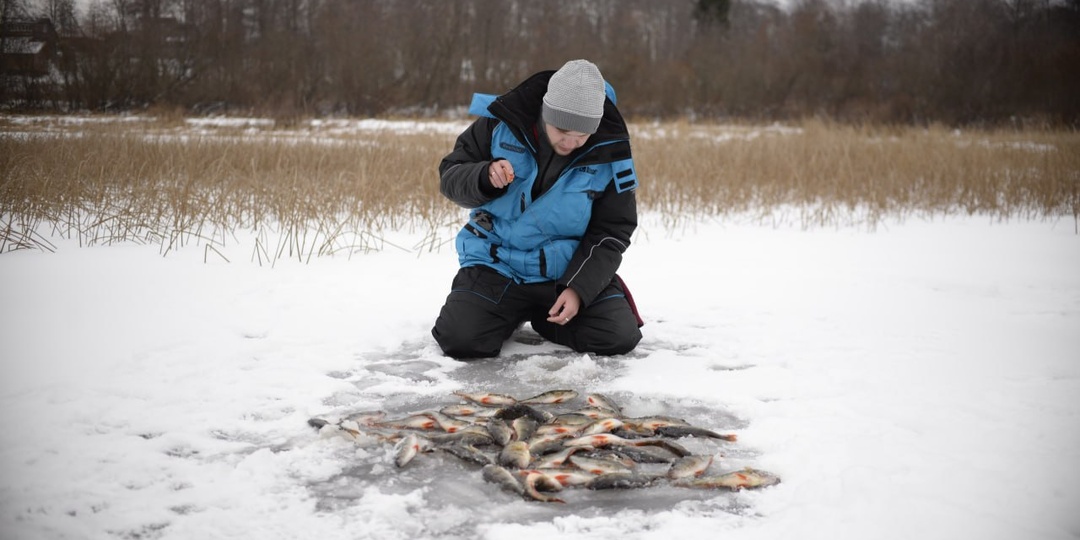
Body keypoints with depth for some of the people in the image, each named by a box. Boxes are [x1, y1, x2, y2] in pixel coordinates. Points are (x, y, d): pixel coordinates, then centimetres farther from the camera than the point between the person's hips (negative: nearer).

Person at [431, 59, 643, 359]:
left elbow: (611, 233, -6)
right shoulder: (501, 124, -12)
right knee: (461, 340, -21)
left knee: (619, 337, -15)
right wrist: (485, 177, -27)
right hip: (496, 264, 0)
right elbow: (449, 176, -4)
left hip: (568, 268, 1)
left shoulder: (608, 154, -11)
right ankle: (511, 313, 15)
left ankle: (543, 316, 15)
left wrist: (580, 288, -18)